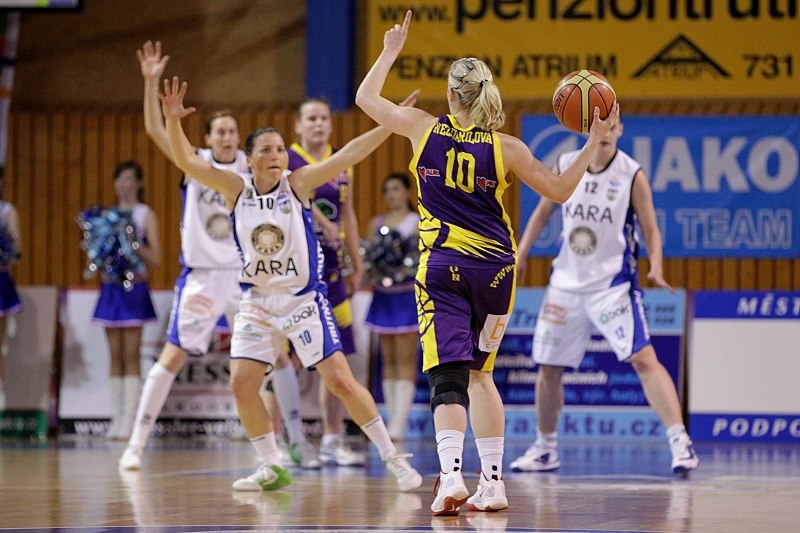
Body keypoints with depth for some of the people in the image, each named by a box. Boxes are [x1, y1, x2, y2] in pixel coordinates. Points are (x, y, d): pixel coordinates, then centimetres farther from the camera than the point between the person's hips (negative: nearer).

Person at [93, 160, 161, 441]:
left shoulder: (146, 214, 0)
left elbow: (155, 258, -5)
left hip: (134, 289, -5)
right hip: (110, 287, 5)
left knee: (131, 356, -6)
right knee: (115, 357, 5)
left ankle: (128, 420, -8)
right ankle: (116, 419, 5)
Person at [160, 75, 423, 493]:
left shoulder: (298, 184, -8)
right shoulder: (236, 189, -3)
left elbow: (349, 155, -16)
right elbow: (186, 160, -11)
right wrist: (173, 120, -27)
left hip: (303, 299, -3)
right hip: (257, 301, 3)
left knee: (340, 381, -7)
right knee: (241, 384, -5)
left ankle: (392, 458, 2)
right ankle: (272, 469, 11)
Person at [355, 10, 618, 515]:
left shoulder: (425, 129, -1)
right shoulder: (506, 147, -1)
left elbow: (366, 98, 13)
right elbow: (560, 190, 3)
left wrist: (391, 51, 26)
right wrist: (594, 141, 9)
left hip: (443, 268, -2)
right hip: (495, 267, 2)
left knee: (449, 376, -11)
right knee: (478, 372, 18)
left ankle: (451, 475, -32)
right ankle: (493, 482, 16)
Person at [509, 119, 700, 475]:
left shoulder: (632, 175, -10)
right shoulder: (565, 166, 0)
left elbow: (650, 229, -7)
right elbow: (543, 212, 15)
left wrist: (656, 267, -23)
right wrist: (520, 256, 10)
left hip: (613, 282, -4)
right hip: (567, 282, 4)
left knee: (643, 358, -19)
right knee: (548, 368, 9)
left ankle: (679, 441, -20)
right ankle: (545, 450, 27)